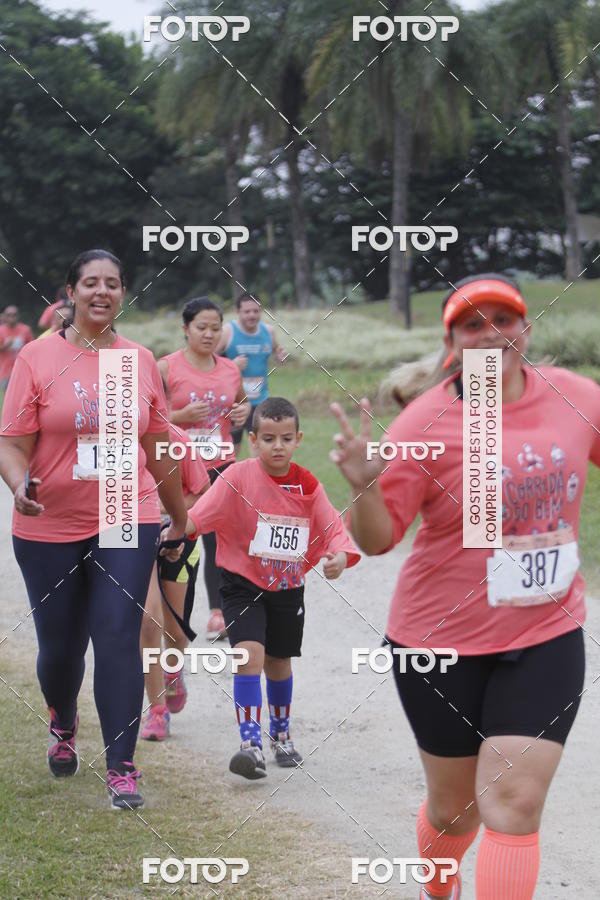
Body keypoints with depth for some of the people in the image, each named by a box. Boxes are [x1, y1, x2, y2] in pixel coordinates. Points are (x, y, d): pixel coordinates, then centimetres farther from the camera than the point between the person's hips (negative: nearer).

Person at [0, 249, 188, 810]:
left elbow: (158, 447, 15)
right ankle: (62, 724, 43)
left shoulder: (141, 360, 5)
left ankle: (121, 768, -5)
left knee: (118, 639, -10)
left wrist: (180, 516, 21)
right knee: (59, 646, 10)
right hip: (49, 529, -1)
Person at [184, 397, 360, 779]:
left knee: (278, 661, 18)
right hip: (244, 585, -4)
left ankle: (281, 734, 41)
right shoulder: (238, 478, -13)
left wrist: (340, 555, -23)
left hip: (288, 588, 4)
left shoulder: (308, 485, -3)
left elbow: (332, 526, -3)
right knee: (250, 652, -21)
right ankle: (251, 744, -21)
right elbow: (201, 513, -21)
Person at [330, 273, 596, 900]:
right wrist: (364, 486, -33)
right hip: (442, 641, -1)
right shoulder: (427, 421, -14)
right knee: (454, 806, 14)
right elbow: (376, 540, -13)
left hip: (546, 637, 2)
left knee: (513, 802, -9)